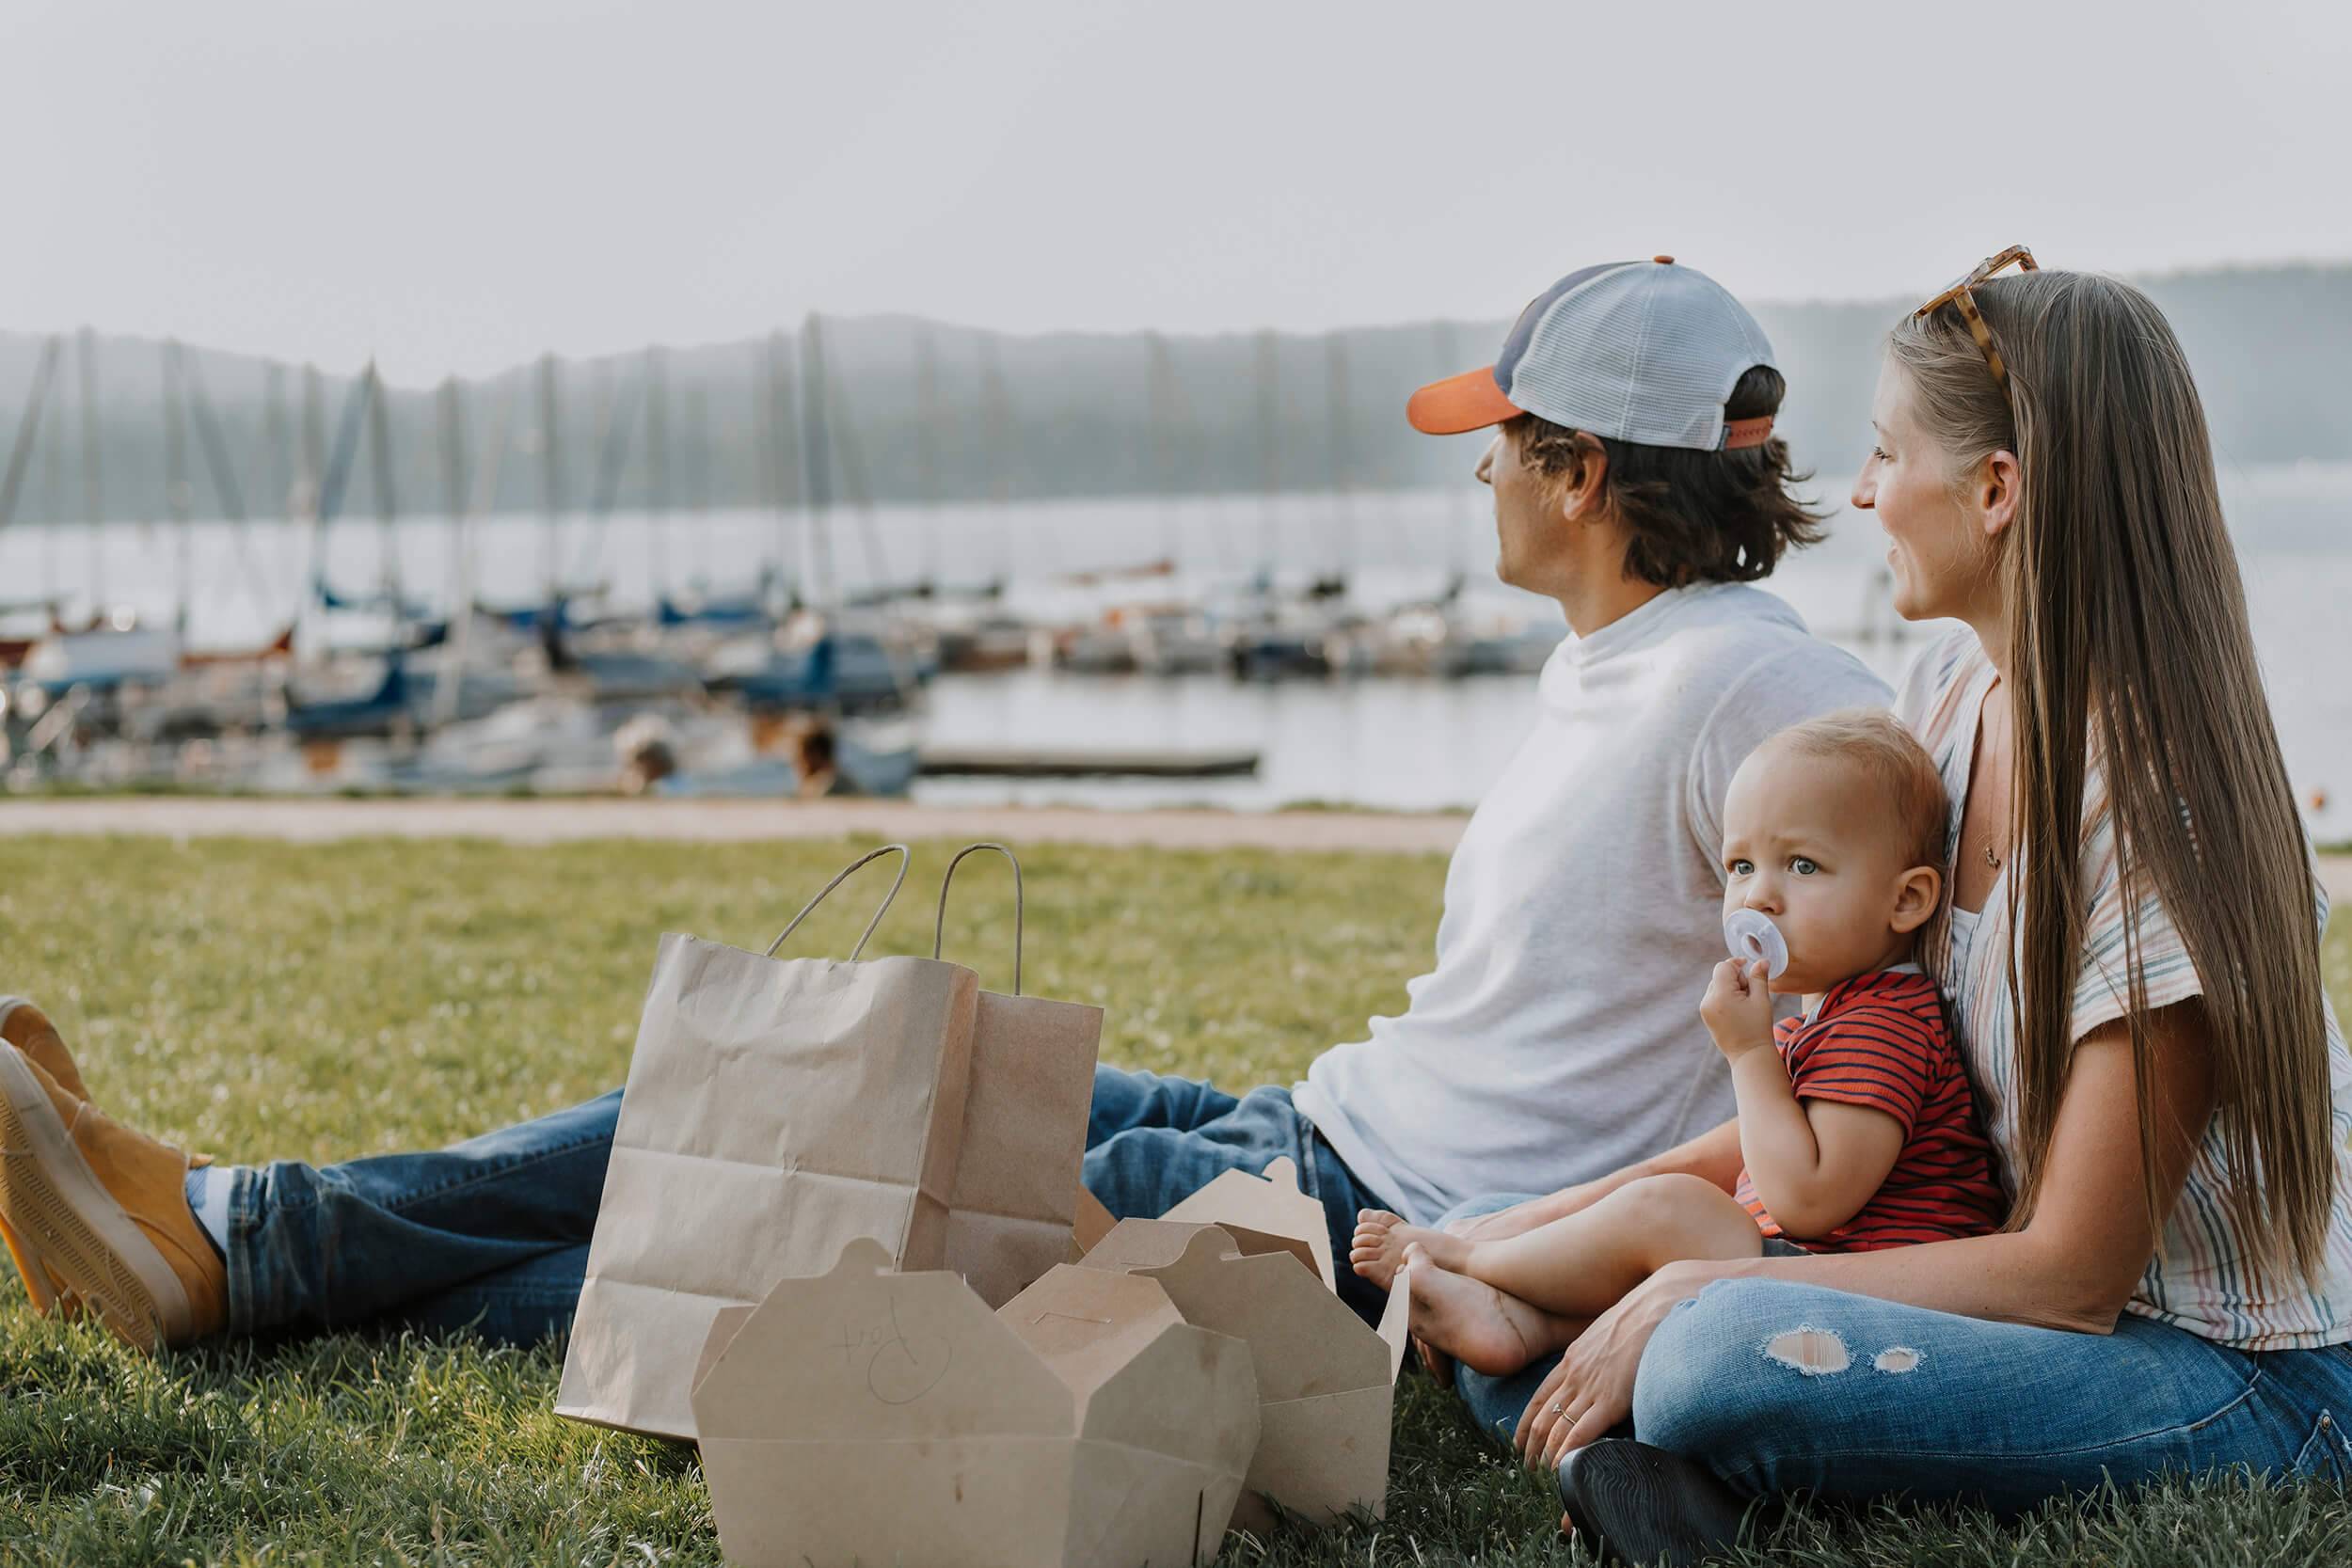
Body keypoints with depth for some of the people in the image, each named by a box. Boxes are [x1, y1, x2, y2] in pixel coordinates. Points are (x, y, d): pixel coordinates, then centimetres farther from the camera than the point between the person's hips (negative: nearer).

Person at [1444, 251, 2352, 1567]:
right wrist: (1566, 1217, -1)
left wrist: (1693, 1292, -21)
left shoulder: (2153, 801, -22)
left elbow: (2069, 1276, -20)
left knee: (1726, 1362, -35)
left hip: (2241, 1374, -8)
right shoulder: (1952, 693, 3)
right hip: (2037, 1290, 8)